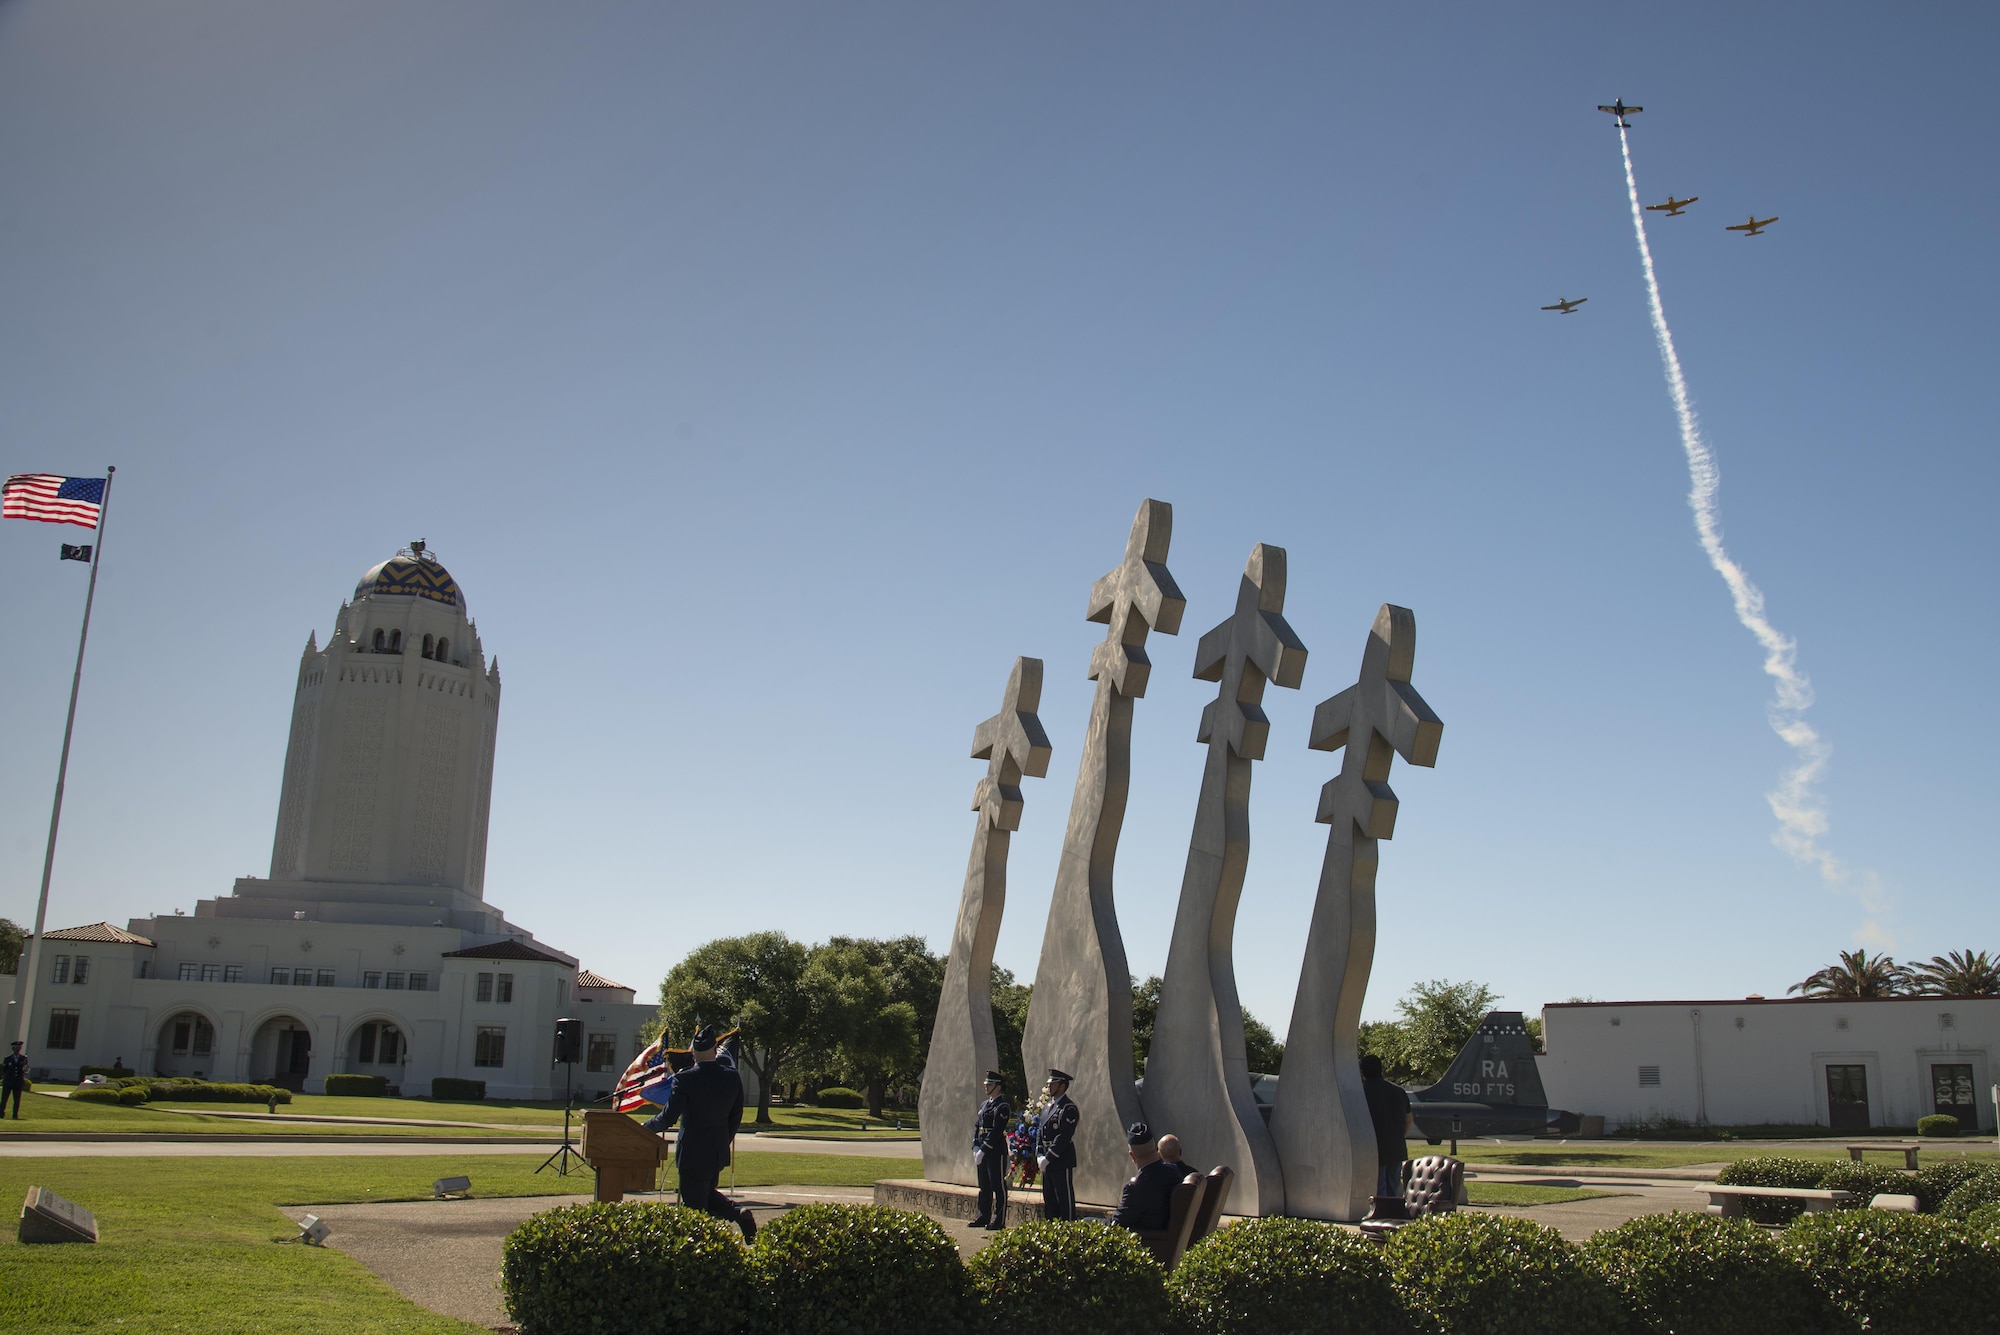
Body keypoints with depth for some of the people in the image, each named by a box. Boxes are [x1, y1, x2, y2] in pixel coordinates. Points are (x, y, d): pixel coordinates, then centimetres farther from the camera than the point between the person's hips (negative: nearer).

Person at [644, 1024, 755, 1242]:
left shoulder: (685, 1079, -16)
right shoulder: (732, 1077, -1)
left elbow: (669, 1117, -13)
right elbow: (736, 1118, 6)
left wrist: (646, 1126, 6)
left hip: (692, 1152, -5)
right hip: (719, 1151, 6)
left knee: (694, 1208, 4)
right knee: (707, 1194, 24)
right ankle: (739, 1212, 3)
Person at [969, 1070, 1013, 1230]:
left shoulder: (1003, 1106, -11)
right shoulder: (984, 1105, 16)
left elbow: (996, 1131, -18)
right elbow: (977, 1126, 14)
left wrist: (983, 1150, -20)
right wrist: (976, 1147, 1)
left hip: (996, 1151, -9)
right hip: (982, 1151, 9)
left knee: (999, 1186, -2)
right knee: (984, 1186, 15)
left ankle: (999, 1220, 1)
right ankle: (983, 1217, 24)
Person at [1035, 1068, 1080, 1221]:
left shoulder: (1068, 1108, -12)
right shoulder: (1047, 1107, 16)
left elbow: (1064, 1137, -19)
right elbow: (1039, 1132, 15)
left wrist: (1048, 1158, -20)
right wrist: (1039, 1156, 2)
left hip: (1061, 1161, -9)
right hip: (1046, 1162, 9)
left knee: (1065, 1199, -4)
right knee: (1049, 1198, 15)